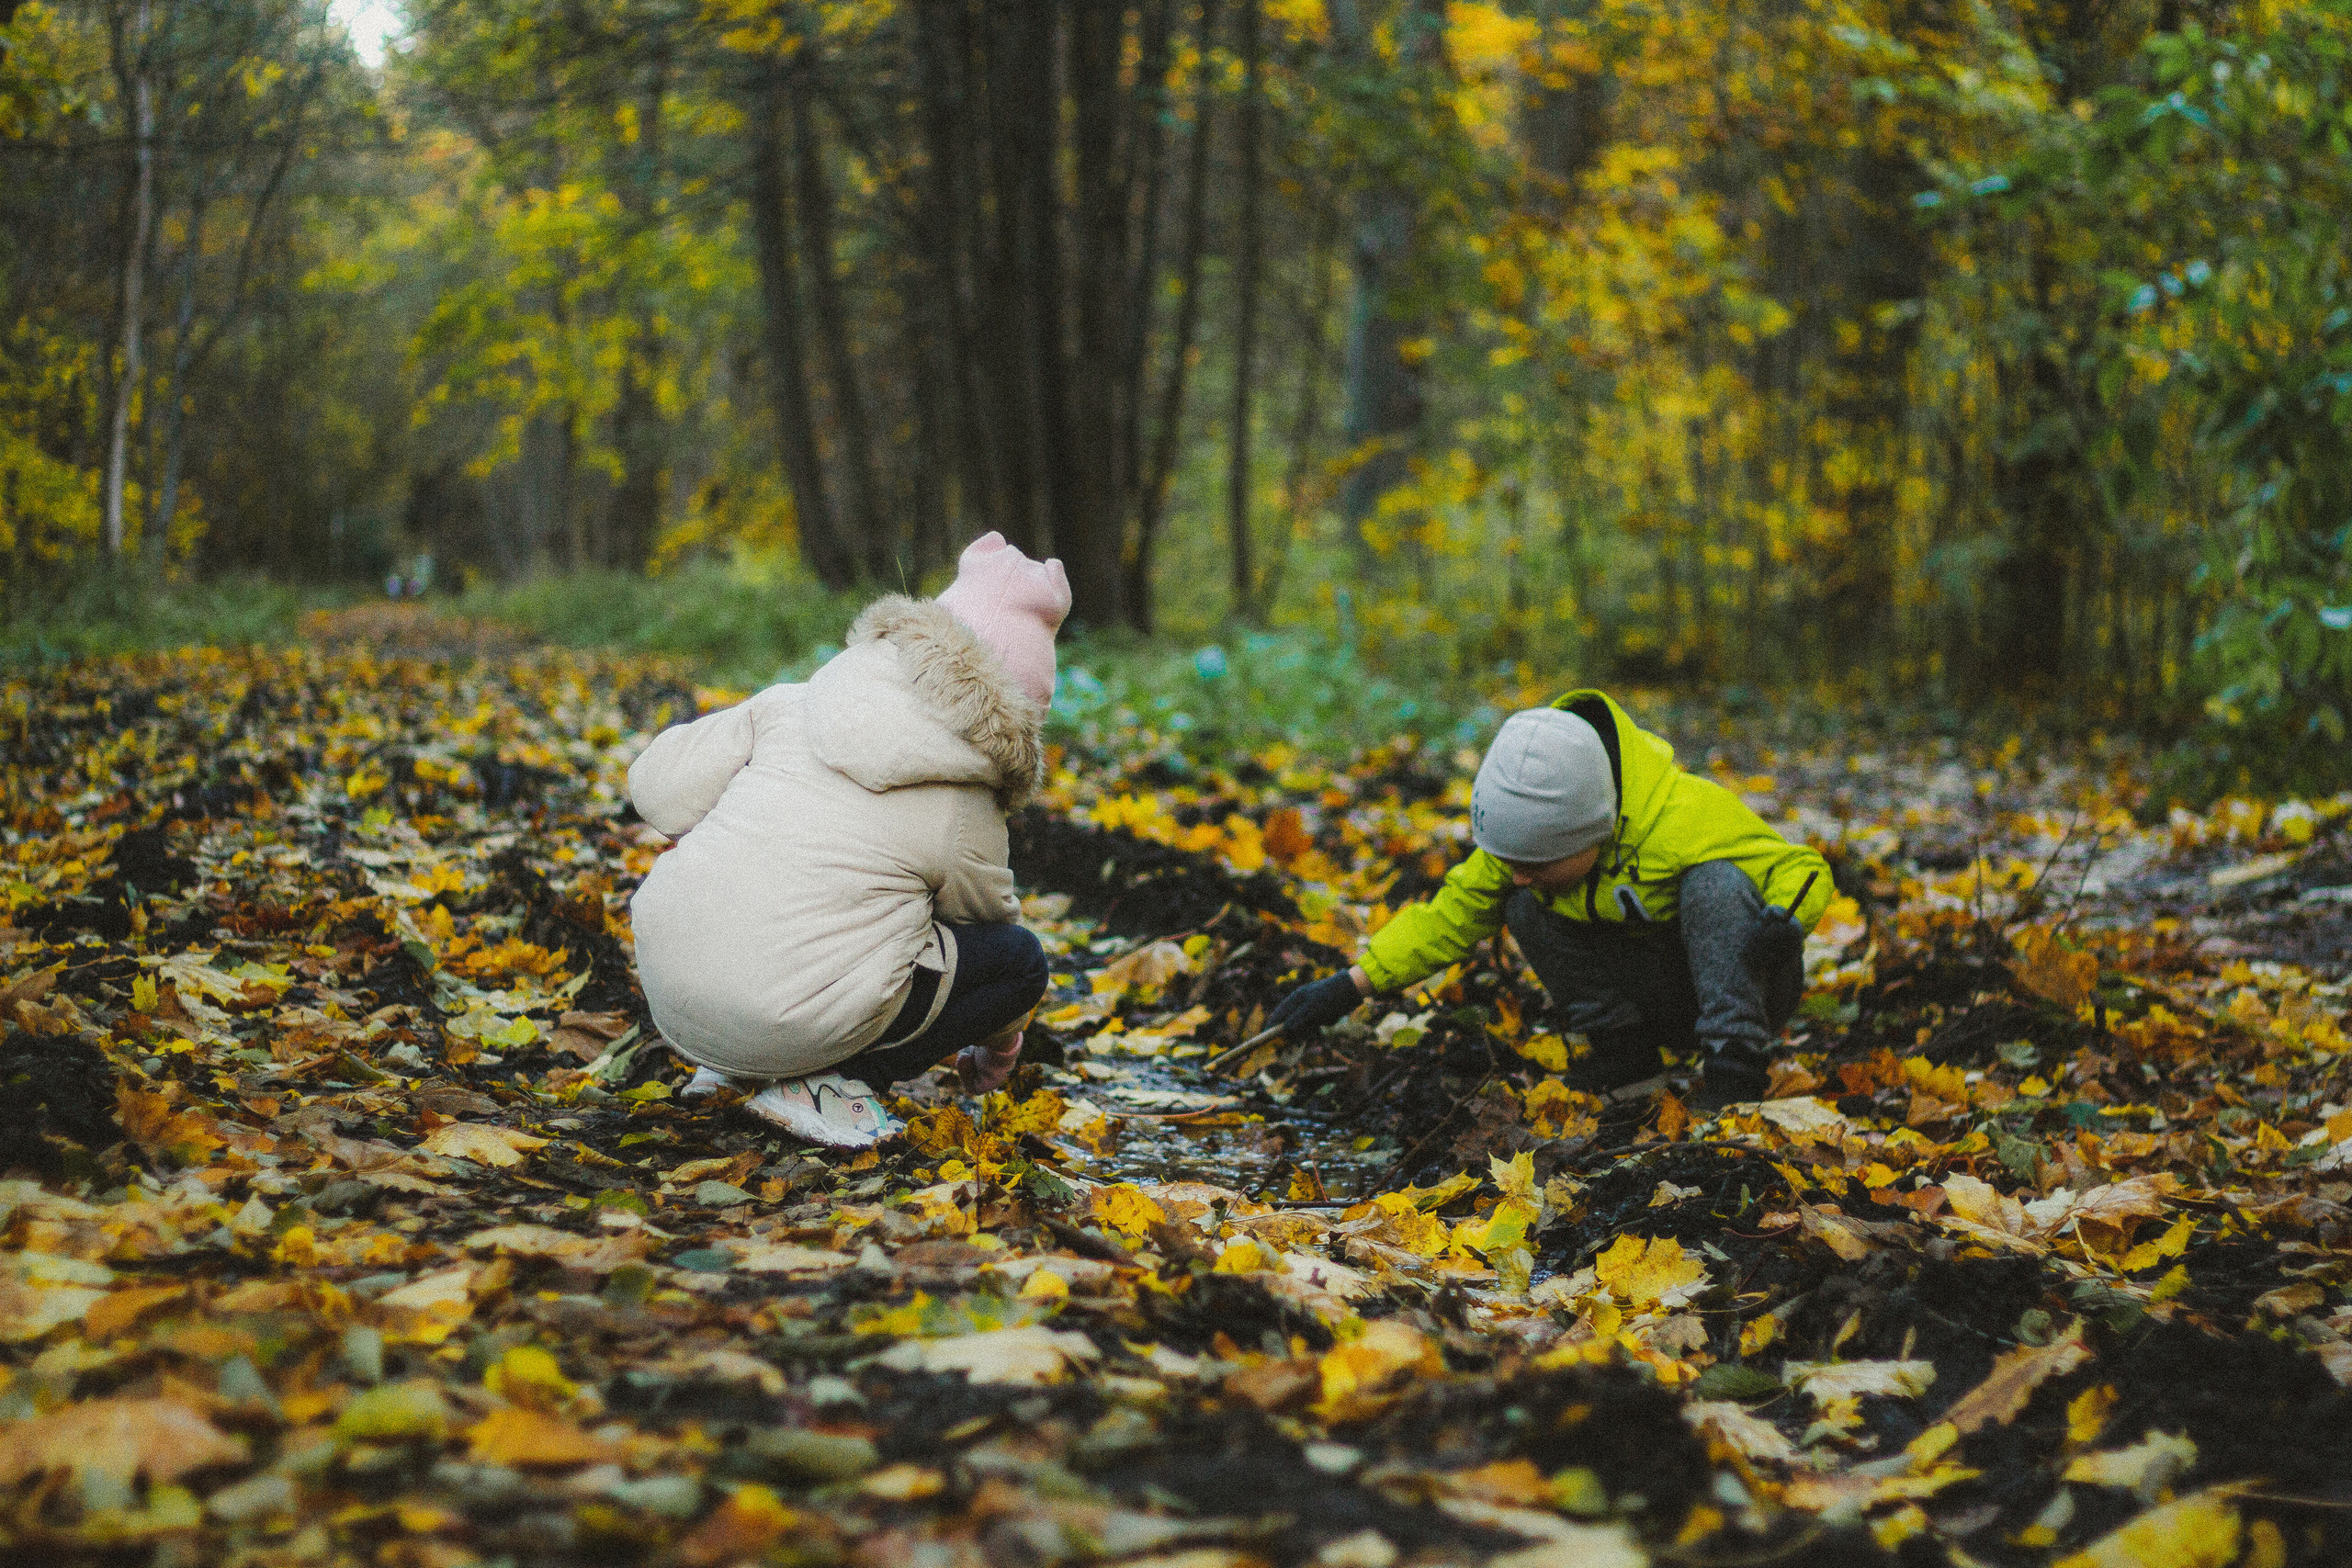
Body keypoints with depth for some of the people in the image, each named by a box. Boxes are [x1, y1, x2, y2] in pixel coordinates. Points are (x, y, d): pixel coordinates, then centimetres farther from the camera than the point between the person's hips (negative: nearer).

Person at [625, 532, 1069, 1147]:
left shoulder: (796, 705, 6)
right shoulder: (964, 816, -1)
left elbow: (658, 788, 6)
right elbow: (990, 921, 18)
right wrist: (997, 1051, 38)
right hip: (797, 1021, -6)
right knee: (1023, 959, 10)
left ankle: (729, 1063, 17)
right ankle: (813, 1080, -2)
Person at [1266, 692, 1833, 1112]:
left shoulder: (1687, 818, -30)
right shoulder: (1531, 839, -13)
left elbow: (1801, 869, -22)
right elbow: (1451, 913, -5)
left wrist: (1785, 920, -46)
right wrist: (1351, 985, -14)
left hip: (1741, 984, -5)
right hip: (1658, 995, 5)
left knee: (1715, 882, -34)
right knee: (1526, 909, -15)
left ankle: (1737, 1070, -32)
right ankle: (1627, 1055, -7)